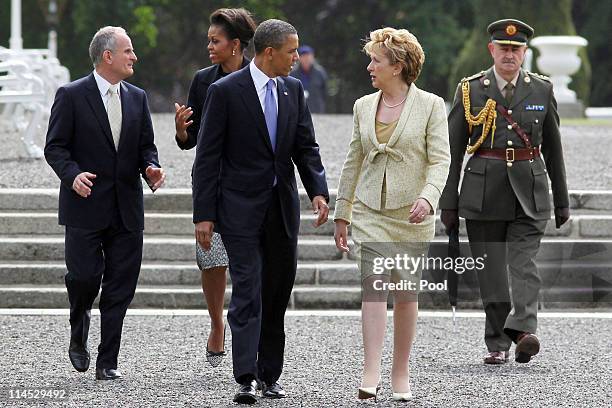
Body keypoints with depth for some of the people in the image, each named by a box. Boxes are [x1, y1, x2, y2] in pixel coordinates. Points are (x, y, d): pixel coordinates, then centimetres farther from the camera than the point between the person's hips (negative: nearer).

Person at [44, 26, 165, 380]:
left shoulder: (137, 98, 12)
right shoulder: (72, 96, -3)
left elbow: (146, 146, 16)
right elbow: (55, 147, -4)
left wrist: (151, 169, -6)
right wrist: (73, 174, -22)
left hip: (127, 207, 4)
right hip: (86, 205, -4)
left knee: (120, 289, 1)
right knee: (85, 276, -10)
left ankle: (108, 362, 7)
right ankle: (79, 330, 22)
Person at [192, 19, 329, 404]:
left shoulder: (293, 90, 8)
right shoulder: (226, 91, -9)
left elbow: (306, 147, 11)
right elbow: (208, 156, -7)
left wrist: (318, 190, -6)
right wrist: (204, 214, -10)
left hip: (283, 206, 5)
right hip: (241, 209, -5)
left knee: (278, 293, 9)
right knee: (247, 292, -11)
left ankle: (270, 375, 17)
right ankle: (246, 379, -13)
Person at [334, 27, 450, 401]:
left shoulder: (431, 106, -2)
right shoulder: (363, 107, 10)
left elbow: (440, 160, -8)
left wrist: (428, 198, -25)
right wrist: (341, 214, 14)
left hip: (412, 214, -2)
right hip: (370, 212, 2)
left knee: (406, 293, 5)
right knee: (373, 285, -14)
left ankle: (401, 374, 17)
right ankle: (371, 374, -21)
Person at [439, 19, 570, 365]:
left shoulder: (542, 90, 8)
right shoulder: (470, 90, 3)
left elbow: (553, 148, 14)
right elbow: (453, 150, 5)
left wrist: (562, 200, 14)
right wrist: (448, 202, 1)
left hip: (529, 194, 0)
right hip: (483, 191, 0)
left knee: (524, 263, -14)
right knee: (491, 270, 2)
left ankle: (523, 331, -27)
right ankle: (498, 345, 8)